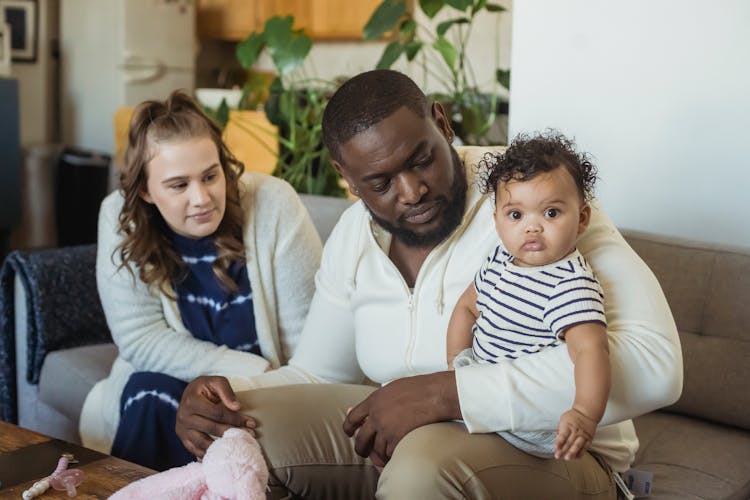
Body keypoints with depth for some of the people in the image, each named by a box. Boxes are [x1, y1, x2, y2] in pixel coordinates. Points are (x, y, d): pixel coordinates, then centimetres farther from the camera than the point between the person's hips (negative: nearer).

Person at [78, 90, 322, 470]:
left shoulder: (272, 205, -19)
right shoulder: (120, 218, -14)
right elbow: (141, 338, -16)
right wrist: (255, 371, -23)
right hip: (173, 378, 2)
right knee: (151, 394, -28)